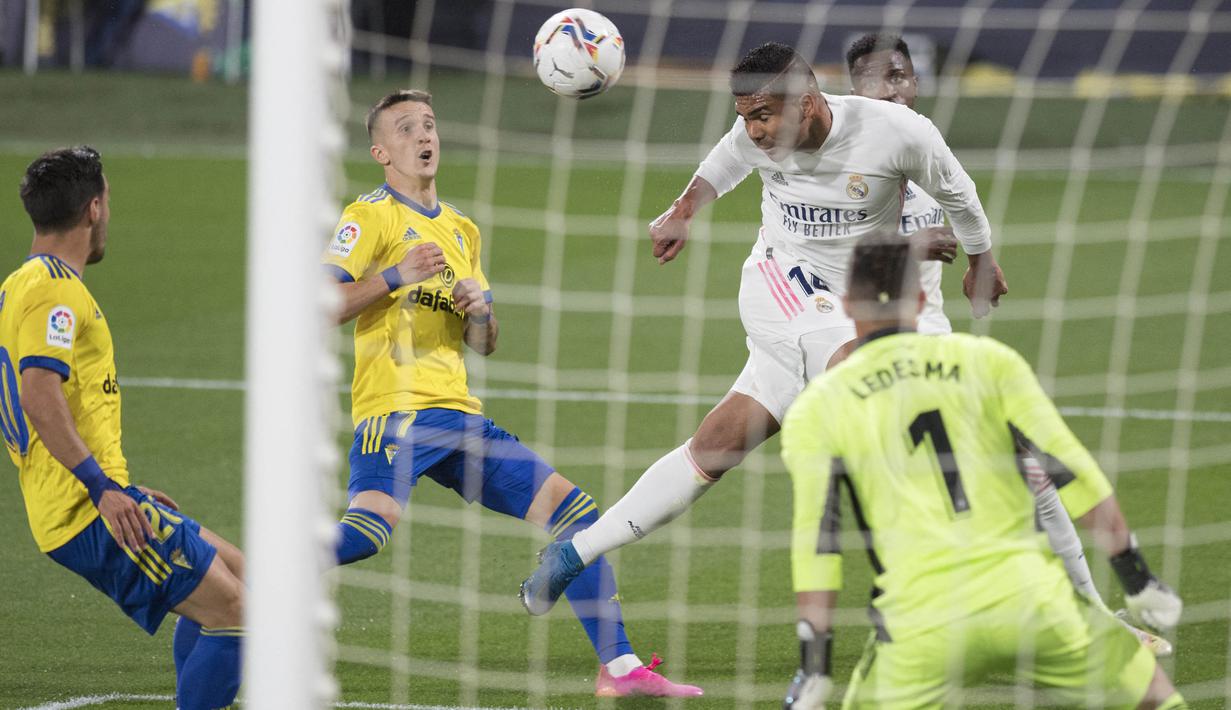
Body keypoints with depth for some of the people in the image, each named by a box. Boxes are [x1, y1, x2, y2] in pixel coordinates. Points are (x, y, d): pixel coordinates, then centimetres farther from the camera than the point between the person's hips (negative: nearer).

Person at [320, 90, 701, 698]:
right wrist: (396, 277, -19)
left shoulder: (462, 230, 22)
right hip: (396, 413, -7)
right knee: (371, 525, -32)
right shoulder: (371, 216, 1)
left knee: (574, 510, 1)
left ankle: (620, 668, 5)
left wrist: (481, 310, 3)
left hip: (459, 417, 7)